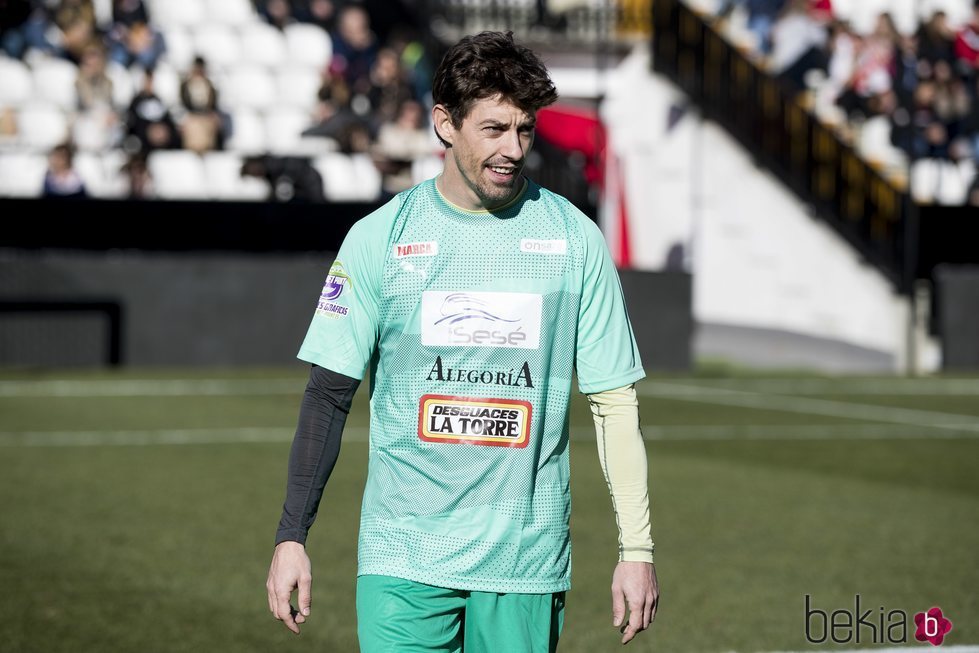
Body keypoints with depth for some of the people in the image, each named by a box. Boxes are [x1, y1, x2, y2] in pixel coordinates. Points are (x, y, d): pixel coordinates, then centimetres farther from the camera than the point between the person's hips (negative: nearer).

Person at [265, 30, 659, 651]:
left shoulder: (576, 239, 2)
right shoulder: (378, 238, 1)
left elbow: (615, 400, 4)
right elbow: (330, 393, 4)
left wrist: (637, 549, -1)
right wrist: (292, 536, -1)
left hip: (528, 563, 1)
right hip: (402, 558, -1)